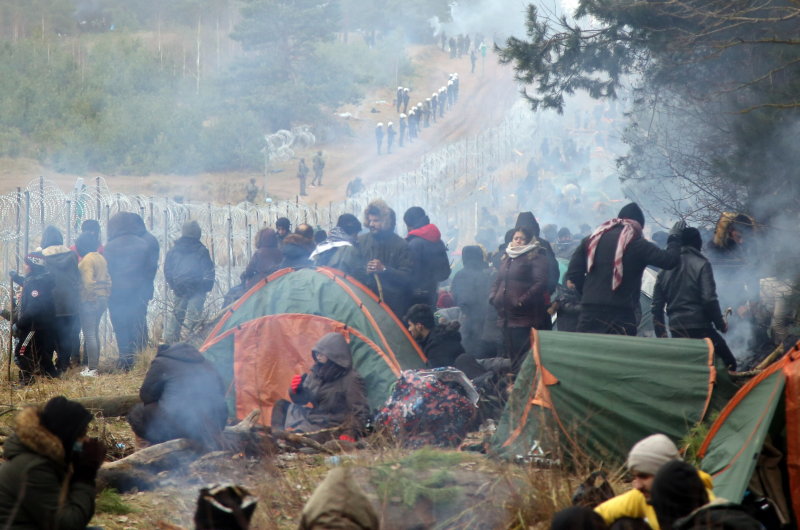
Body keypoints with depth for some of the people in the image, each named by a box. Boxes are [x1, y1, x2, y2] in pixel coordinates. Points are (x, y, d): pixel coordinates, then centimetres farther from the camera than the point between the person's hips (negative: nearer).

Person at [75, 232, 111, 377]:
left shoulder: (87, 259, -14)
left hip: (90, 300, -9)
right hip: (102, 299, 9)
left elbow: (88, 282, -21)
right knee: (94, 333, 17)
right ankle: (94, 365, 21)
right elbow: (108, 279, 16)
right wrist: (106, 295, 17)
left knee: (89, 334, -7)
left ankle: (92, 369, -10)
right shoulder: (101, 258, 13)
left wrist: (88, 296, -10)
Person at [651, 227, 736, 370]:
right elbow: (709, 299, -13)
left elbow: (656, 306, 13)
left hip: (676, 331, 6)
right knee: (729, 363, 0)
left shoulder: (665, 268, 12)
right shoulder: (701, 264, -5)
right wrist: (720, 324, 0)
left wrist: (661, 333, 22)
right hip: (700, 329, -6)